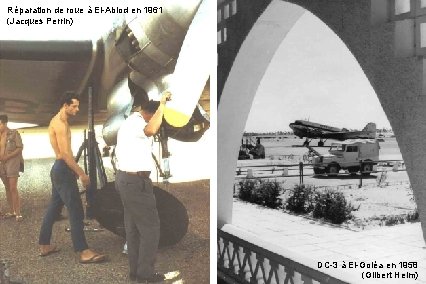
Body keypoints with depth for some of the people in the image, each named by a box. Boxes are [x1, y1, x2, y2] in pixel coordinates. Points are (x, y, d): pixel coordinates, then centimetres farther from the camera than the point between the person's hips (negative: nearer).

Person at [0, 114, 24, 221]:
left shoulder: (14, 133, -5)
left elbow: (20, 148, -8)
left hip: (12, 163, -6)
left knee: (13, 188, -10)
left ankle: (18, 213, -7)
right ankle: (11, 211, 14)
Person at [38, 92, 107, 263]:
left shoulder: (58, 122, 17)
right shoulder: (60, 123, -16)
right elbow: (65, 153, -22)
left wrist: (76, 170, 23)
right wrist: (81, 173, -21)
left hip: (59, 169, 11)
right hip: (63, 170, -11)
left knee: (54, 208, 15)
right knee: (75, 211, -11)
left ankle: (44, 245, 23)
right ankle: (83, 251, -11)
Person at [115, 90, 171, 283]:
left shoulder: (128, 122, 18)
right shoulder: (136, 122, -16)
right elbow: (151, 130, -39)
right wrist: (162, 105, -32)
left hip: (125, 178, 10)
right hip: (136, 181, -10)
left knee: (133, 227, 14)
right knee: (150, 226, -2)